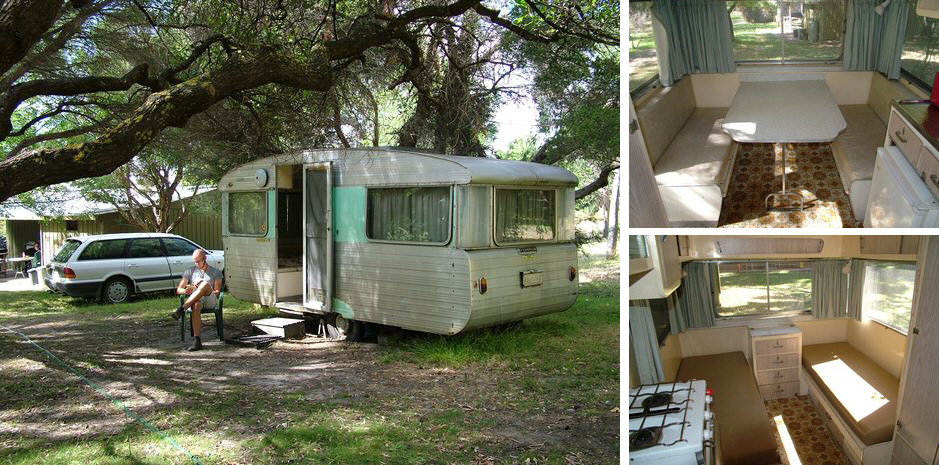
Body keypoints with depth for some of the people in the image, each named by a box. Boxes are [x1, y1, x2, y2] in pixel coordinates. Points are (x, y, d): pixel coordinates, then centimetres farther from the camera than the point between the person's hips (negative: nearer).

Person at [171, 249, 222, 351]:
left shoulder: (216, 272, 19)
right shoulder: (190, 272, 24)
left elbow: (217, 292, 8)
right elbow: (178, 290, 15)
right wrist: (185, 291, -11)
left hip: (210, 301, -1)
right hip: (194, 300, 1)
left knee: (206, 284, -35)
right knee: (196, 305, -40)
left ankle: (182, 309, -41)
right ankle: (197, 340, -48)